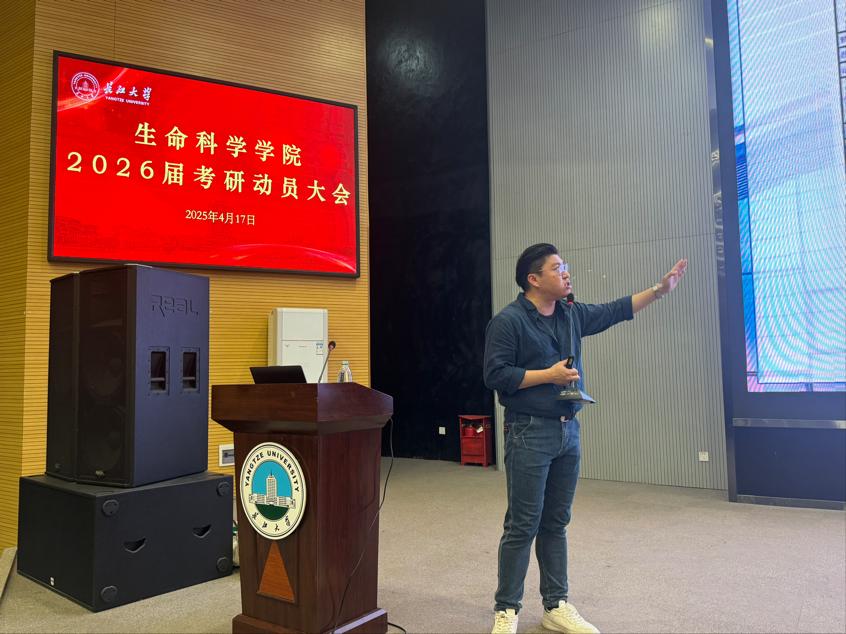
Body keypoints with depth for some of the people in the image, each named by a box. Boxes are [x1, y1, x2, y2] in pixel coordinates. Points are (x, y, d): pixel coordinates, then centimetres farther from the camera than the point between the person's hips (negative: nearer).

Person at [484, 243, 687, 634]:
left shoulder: (572, 314, 12)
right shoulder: (508, 321, -10)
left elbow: (615, 311, 21)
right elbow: (495, 375, -15)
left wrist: (660, 289, 17)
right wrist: (549, 375, -14)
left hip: (568, 431, 7)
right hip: (529, 434, -7)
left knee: (556, 523, 14)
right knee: (523, 525, -2)